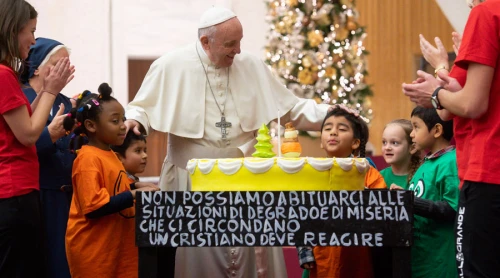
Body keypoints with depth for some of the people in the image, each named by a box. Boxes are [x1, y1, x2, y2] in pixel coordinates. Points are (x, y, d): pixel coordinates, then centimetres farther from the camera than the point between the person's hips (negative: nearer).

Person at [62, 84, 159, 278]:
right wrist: (133, 195, -23)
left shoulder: (110, 155, 12)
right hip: (93, 248, -9)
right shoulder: (88, 159, -16)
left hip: (117, 244, 9)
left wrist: (134, 187, 9)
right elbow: (93, 207, -23)